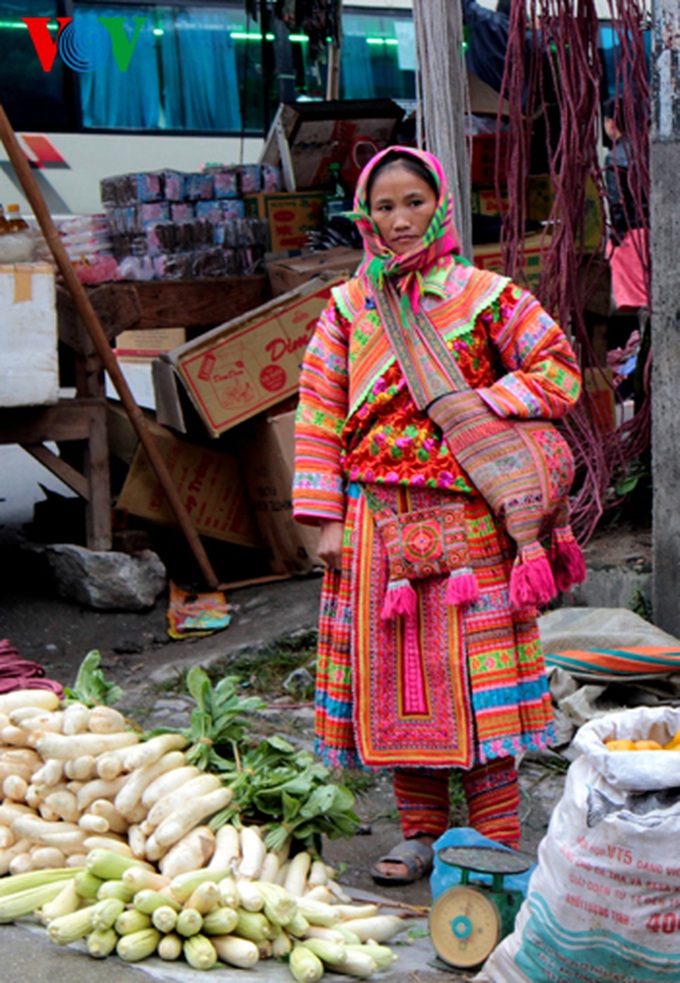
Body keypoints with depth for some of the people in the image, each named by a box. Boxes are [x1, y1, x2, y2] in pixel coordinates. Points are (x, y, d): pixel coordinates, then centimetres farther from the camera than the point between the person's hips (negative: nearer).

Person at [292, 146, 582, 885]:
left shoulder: (485, 297, 1)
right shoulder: (347, 307, 8)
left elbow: (560, 373, 3)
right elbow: (319, 414, 6)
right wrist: (325, 518, -1)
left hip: (466, 517, -3)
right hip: (377, 519, 3)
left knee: (475, 669, -3)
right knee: (393, 669, 6)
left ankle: (495, 841, 7)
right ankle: (421, 831, 19)